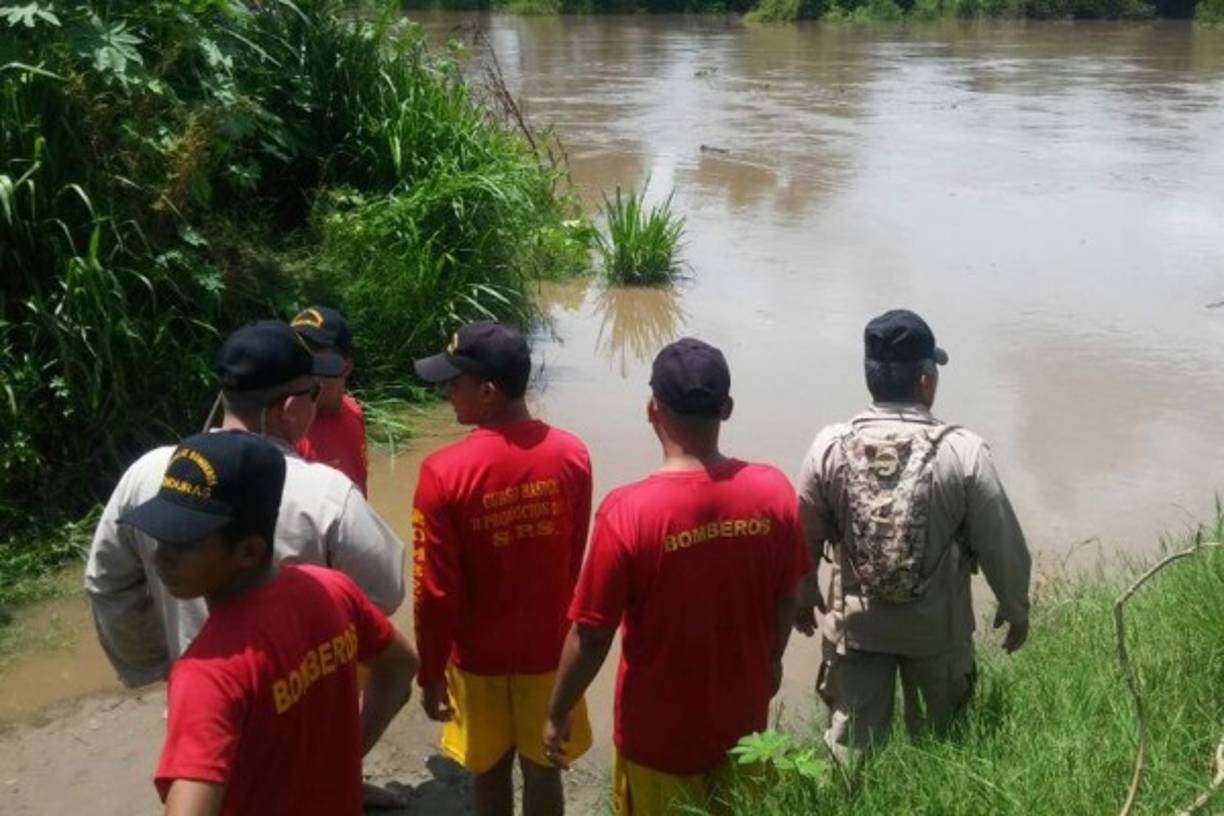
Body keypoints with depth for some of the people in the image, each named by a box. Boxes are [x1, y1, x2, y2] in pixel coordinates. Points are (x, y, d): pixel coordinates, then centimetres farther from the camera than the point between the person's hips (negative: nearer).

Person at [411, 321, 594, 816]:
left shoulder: (445, 472, -23)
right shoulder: (571, 455, -12)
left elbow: (435, 591, -17)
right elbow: (577, 563, -1)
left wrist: (430, 674, -3)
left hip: (478, 654, -2)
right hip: (549, 647, 2)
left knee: (490, 771, 18)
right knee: (542, 770, 18)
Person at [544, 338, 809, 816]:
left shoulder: (629, 511, -26)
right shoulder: (772, 491, -15)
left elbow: (591, 634, -18)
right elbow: (786, 597, 0)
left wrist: (558, 714, -2)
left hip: (660, 731, -3)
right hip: (742, 718, 3)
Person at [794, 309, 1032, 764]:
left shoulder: (830, 446, -14)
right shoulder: (964, 452, -19)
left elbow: (805, 537, -2)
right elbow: (1002, 546, -10)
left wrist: (805, 597, 16)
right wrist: (1016, 610, 8)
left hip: (854, 621, 1)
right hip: (938, 625, -1)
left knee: (852, 749, 16)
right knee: (940, 743, 25)